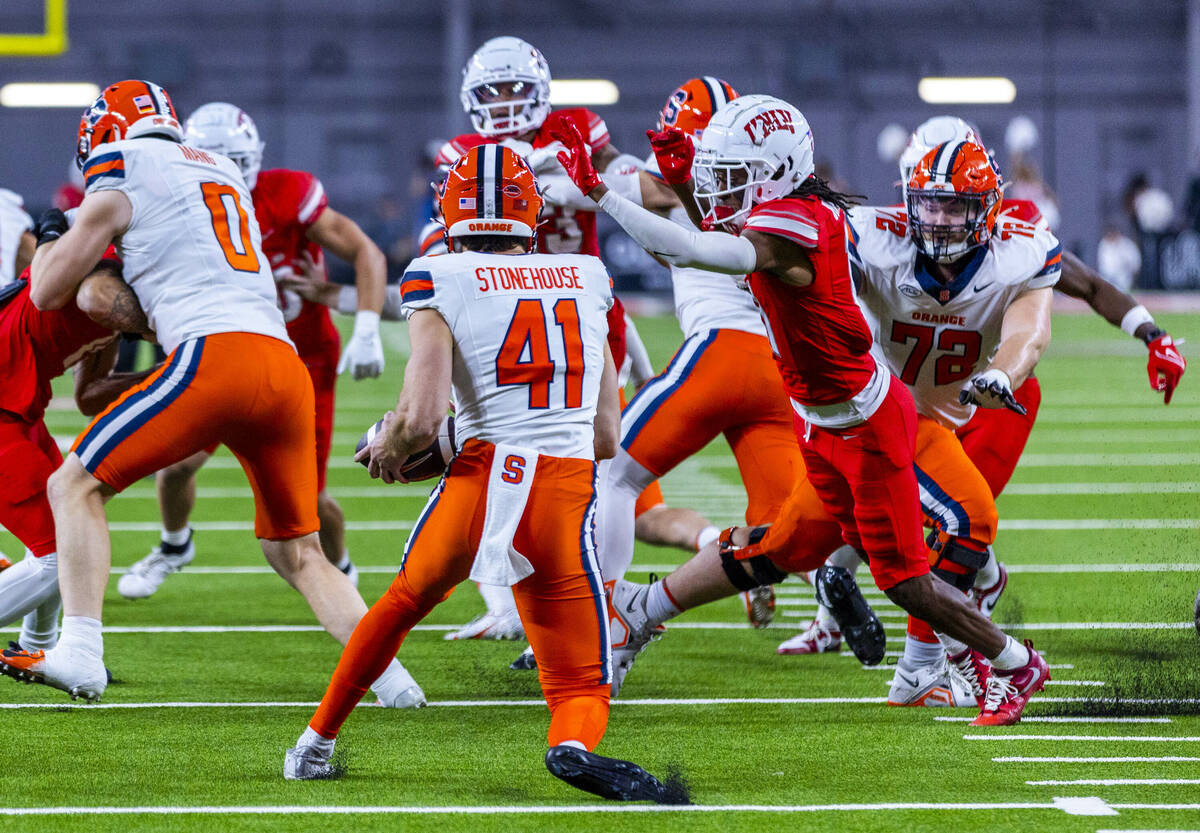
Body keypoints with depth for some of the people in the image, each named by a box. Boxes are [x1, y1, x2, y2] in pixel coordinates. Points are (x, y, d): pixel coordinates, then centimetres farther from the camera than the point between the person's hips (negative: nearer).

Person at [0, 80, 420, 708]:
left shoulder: (121, 177, 8)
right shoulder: (225, 175, 28)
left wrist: (50, 241, 32)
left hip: (215, 351, -6)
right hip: (287, 367, 7)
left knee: (76, 487, 2)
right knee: (296, 551, 17)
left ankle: (80, 651, -13)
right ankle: (390, 676, 5)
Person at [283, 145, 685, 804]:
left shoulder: (441, 281, 2)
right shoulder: (587, 279, 16)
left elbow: (421, 420, -8)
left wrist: (388, 447, 13)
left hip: (483, 476, -1)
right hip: (569, 495, 1)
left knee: (404, 603, 28)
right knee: (581, 687, 9)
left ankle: (315, 744, 40)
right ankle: (574, 745, -26)